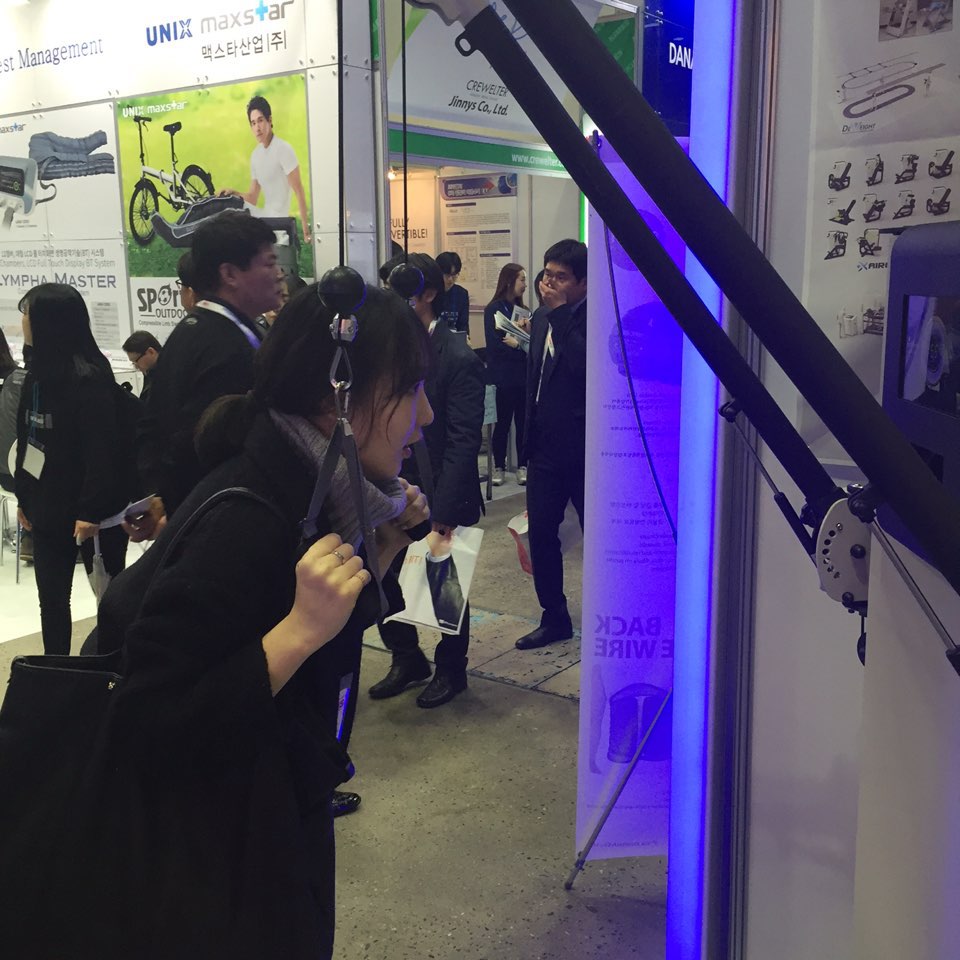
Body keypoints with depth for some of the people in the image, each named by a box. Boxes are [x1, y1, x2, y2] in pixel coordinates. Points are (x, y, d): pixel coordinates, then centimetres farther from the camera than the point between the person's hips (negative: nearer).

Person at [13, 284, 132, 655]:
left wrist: (92, 511, -22)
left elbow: (102, 450, -21)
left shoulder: (88, 377, -17)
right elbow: (28, 440, 14)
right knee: (52, 600, 13)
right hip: (48, 508, 8)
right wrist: (24, 497, 14)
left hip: (88, 511, -8)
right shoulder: (40, 372, 9)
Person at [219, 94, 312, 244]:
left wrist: (305, 226, -18)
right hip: (265, 216, 8)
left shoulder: (283, 149, -13)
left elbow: (299, 192, -15)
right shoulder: (255, 155, 9)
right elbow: (253, 198, 15)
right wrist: (234, 193, -4)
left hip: (278, 219, -8)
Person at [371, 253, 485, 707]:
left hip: (441, 498, -5)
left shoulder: (459, 359, -15)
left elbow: (463, 442, -18)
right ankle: (407, 660, 34)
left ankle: (450, 670, 34)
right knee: (382, 581, 10)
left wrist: (443, 512, -21)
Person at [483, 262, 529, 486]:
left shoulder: (523, 309, 11)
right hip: (503, 375, -4)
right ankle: (499, 467, 15)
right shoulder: (494, 309, -3)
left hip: (523, 374, 4)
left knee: (523, 421, 5)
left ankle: (522, 466, 14)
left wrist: (518, 342, -12)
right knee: (503, 422, 3)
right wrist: (520, 346, -13)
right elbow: (495, 344, -11)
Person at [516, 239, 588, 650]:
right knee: (541, 534, 11)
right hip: (545, 447, 7)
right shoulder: (542, 317, 10)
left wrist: (559, 311, -24)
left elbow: (582, 365, -31)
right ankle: (554, 618, 25)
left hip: (583, 450, -7)